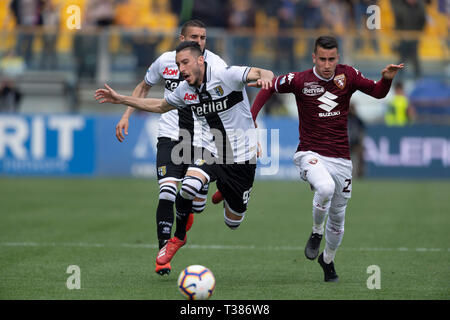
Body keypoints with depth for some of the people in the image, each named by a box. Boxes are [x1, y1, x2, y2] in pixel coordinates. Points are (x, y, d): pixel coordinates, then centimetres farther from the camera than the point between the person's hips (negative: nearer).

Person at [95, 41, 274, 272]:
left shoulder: (226, 75, -16)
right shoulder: (185, 90, 2)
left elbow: (263, 74, -27)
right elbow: (160, 106, 21)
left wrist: (265, 78, -52)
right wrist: (120, 99, 20)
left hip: (242, 159, -3)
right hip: (211, 153, 3)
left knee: (233, 223, 7)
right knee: (188, 186, -30)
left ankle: (227, 197, 45)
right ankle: (178, 237, -5)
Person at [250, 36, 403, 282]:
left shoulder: (347, 75, 0)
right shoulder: (299, 80, -5)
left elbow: (377, 92, 7)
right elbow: (269, 88, 9)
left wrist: (386, 79, -14)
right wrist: (251, 116, 1)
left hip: (341, 159, 3)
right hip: (310, 154, -3)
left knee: (337, 218, 9)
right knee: (325, 188, -35)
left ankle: (328, 260, 38)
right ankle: (316, 232, -6)